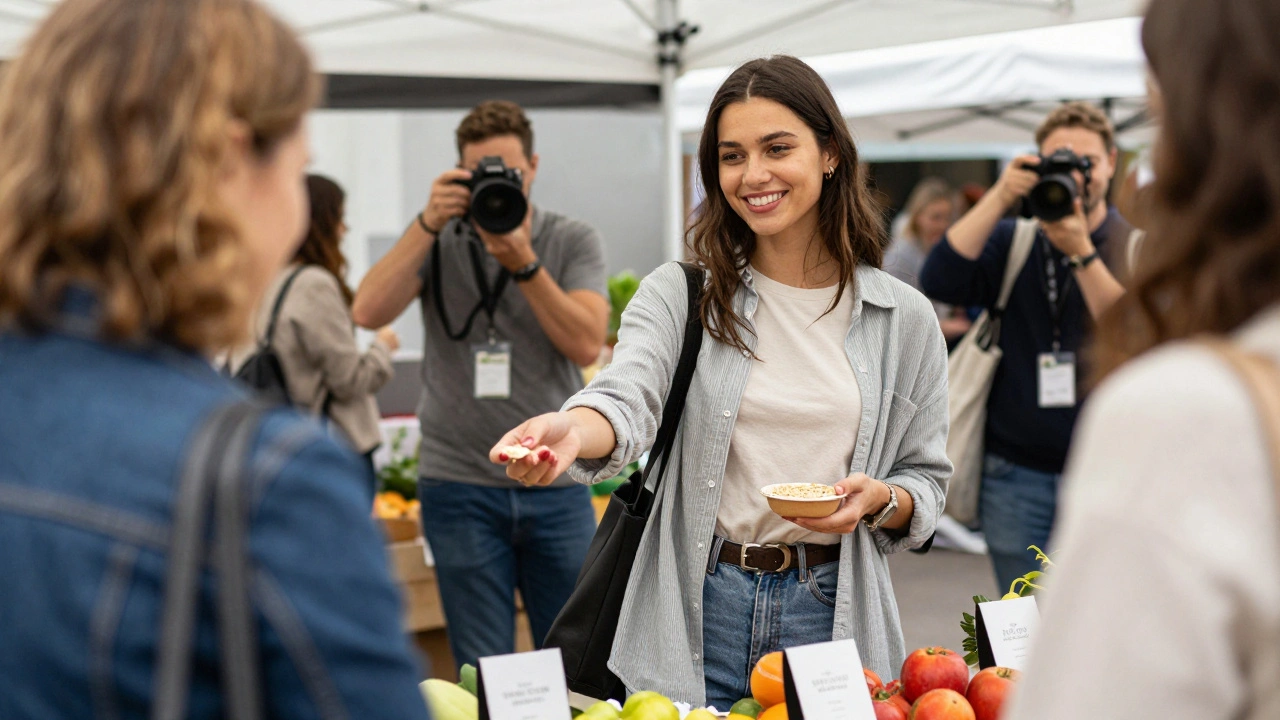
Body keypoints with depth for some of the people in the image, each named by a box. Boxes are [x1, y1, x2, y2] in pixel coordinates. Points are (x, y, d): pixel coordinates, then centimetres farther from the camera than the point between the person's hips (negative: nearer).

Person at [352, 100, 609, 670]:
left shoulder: (573, 242, 4)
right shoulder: (437, 240, 6)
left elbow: (586, 344, -10)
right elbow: (368, 312, -10)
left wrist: (523, 263, -19)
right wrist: (429, 222, -15)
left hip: (555, 481, 0)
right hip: (461, 485, 0)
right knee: (482, 674, 4)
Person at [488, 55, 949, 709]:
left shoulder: (905, 319, 3)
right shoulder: (680, 294, -1)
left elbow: (927, 482, 9)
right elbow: (628, 396, -19)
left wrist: (879, 499, -13)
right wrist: (570, 431, -42)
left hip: (832, 612, 1)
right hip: (696, 621, -1)